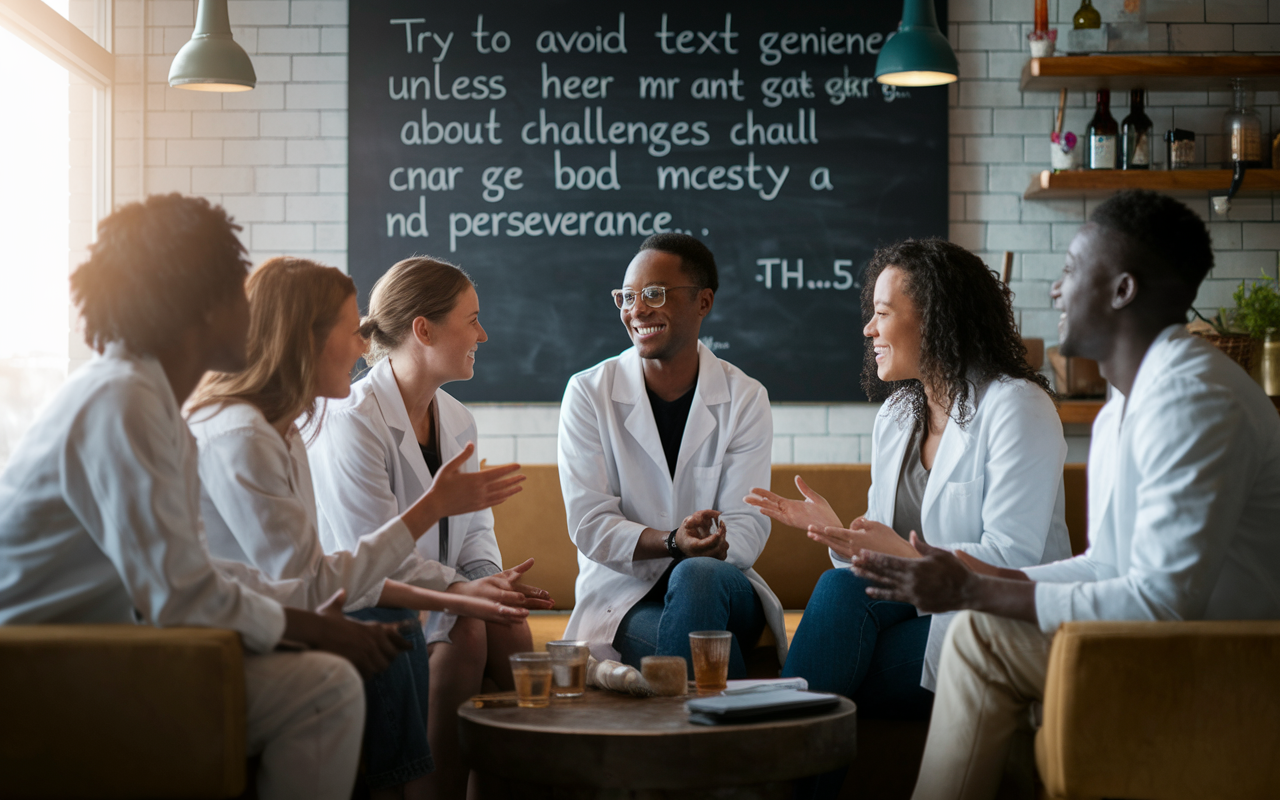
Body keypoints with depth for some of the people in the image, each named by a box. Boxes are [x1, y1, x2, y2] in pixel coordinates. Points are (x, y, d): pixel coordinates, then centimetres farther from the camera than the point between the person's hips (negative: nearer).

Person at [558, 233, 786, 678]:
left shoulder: (744, 399, 2)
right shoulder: (588, 393, -1)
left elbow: (747, 528, -5)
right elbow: (589, 526, -8)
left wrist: (706, 549, -28)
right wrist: (672, 542, -26)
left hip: (719, 583, 2)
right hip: (623, 595, -1)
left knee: (696, 575, -35)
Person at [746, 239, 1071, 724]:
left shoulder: (1017, 407, -9)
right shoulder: (893, 418, 15)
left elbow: (1012, 557, -17)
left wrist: (906, 557, -28)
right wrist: (835, 531, -6)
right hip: (921, 607, 6)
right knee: (841, 584, -24)